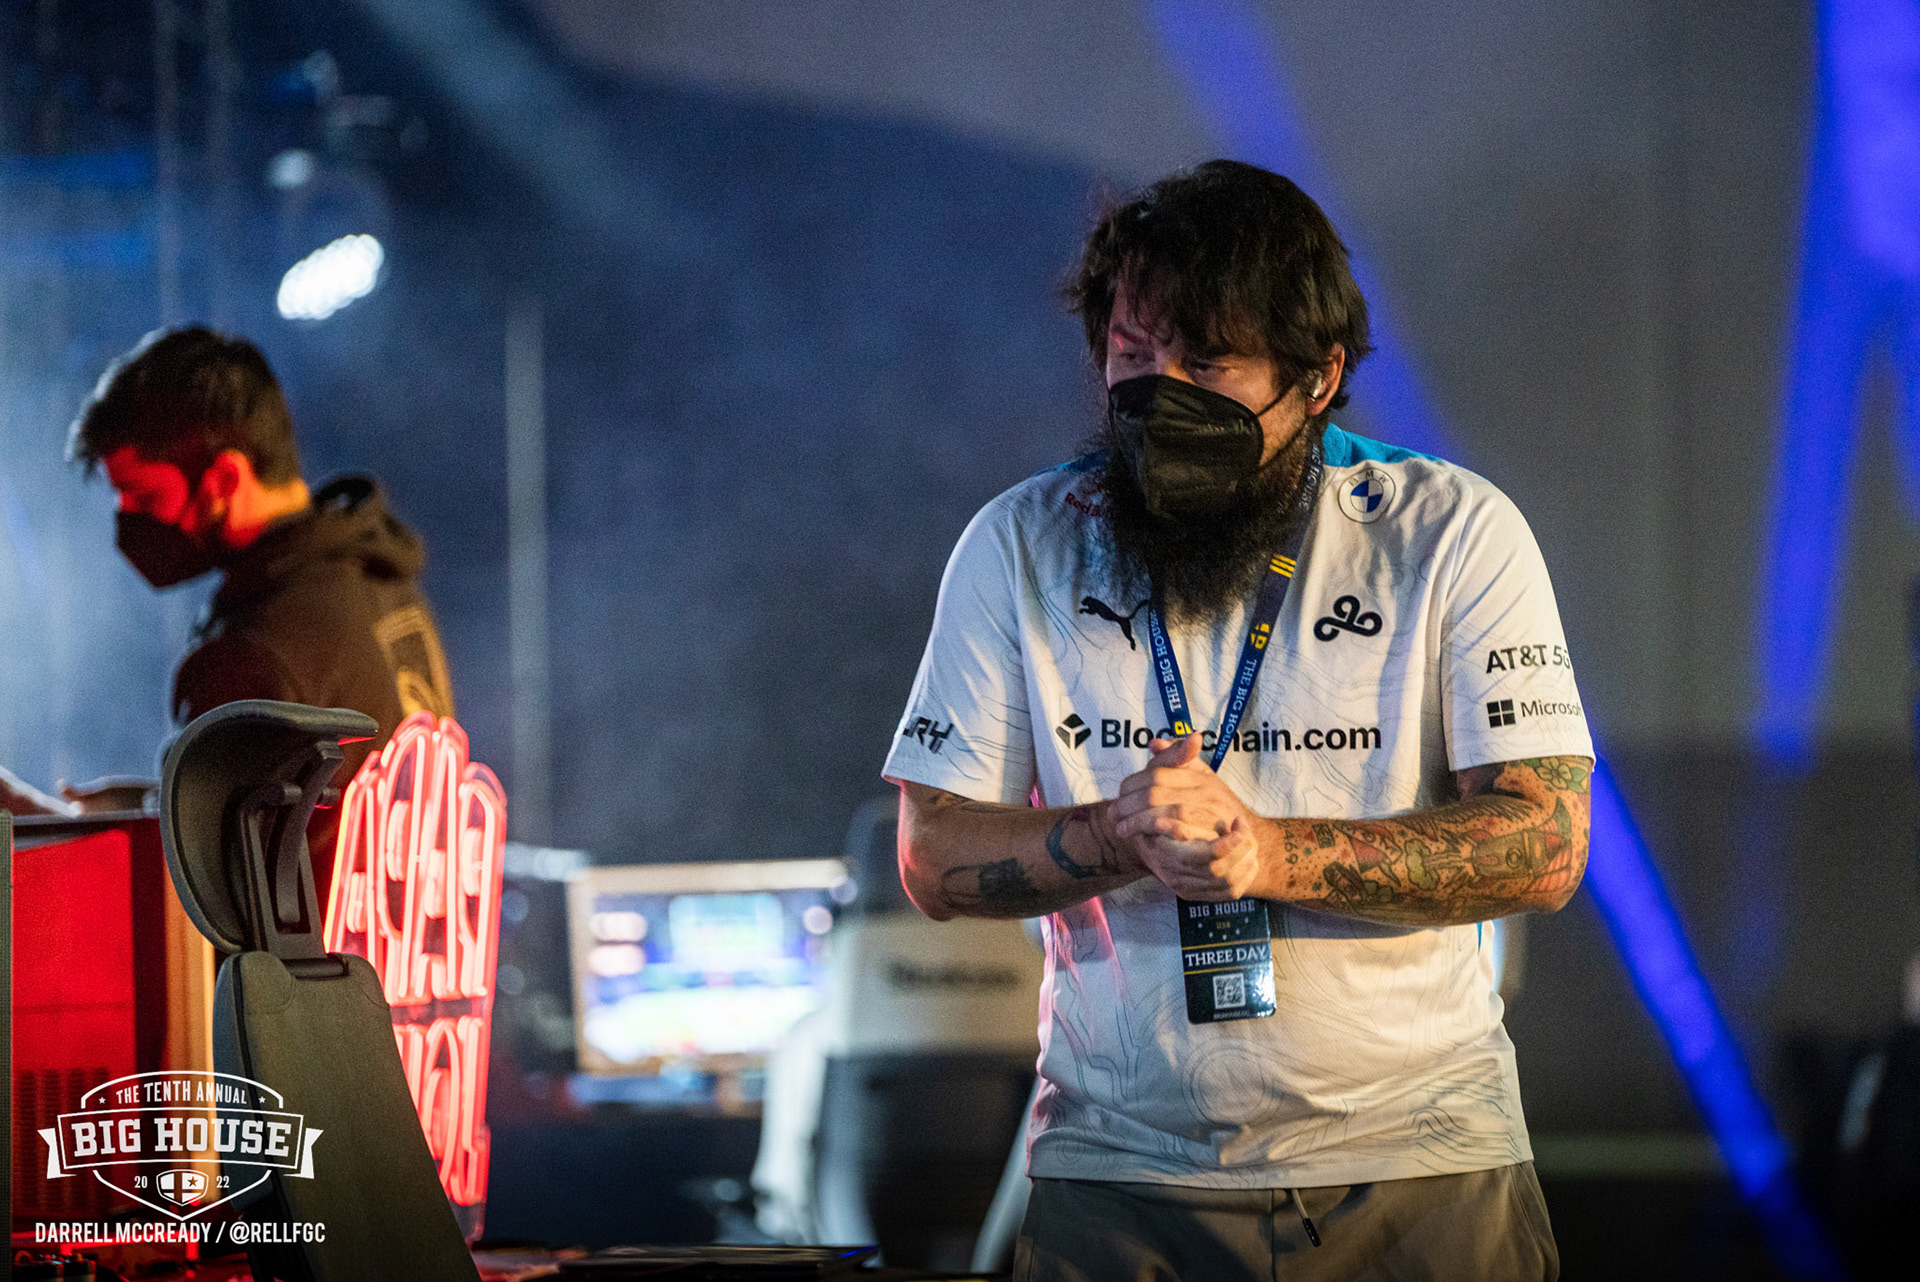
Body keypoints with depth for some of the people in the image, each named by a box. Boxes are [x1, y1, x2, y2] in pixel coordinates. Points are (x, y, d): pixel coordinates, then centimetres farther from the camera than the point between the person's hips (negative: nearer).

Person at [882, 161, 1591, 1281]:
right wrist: (1122, 838, -19)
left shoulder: (1454, 534, -3)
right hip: (1118, 1179, 1)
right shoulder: (1021, 546, 3)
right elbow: (936, 861, 1)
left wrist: (1271, 853, -22)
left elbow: (1544, 848, -10)